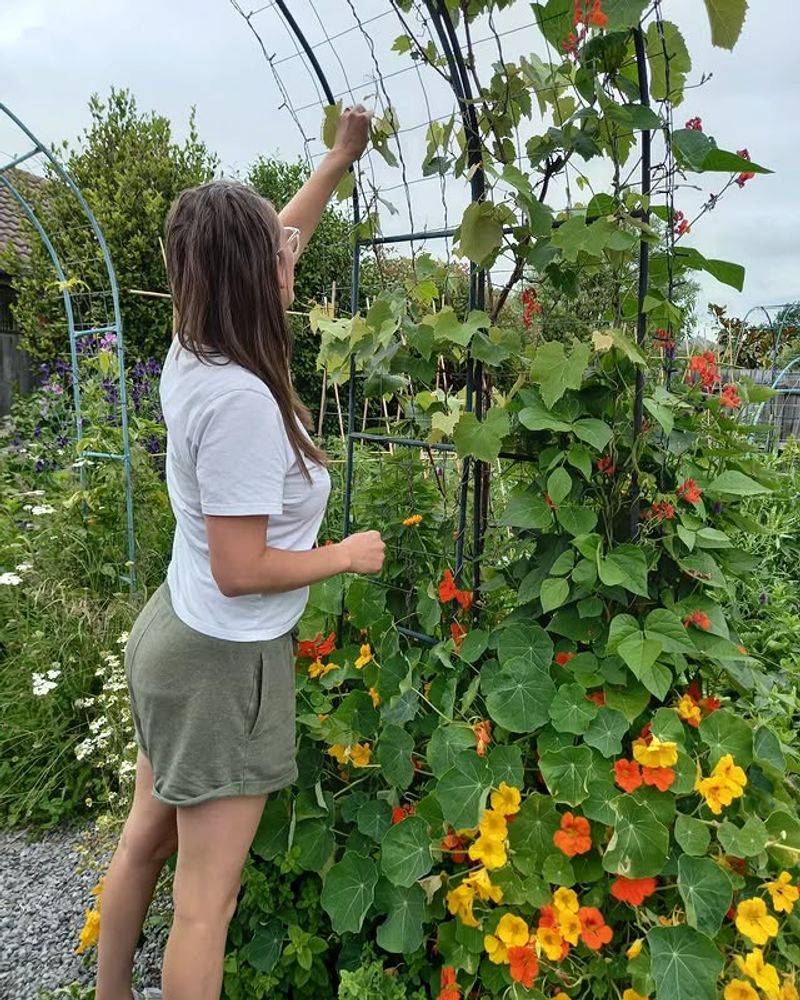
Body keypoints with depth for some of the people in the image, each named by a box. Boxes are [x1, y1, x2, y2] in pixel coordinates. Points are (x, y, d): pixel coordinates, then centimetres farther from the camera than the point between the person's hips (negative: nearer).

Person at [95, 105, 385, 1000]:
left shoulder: (192, 353, 0)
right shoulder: (239, 398, -26)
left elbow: (271, 240, 16)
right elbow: (241, 570, -23)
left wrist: (339, 159, 25)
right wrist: (350, 555, -9)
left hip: (173, 630, 9)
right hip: (225, 660, -9)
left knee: (143, 841, 25)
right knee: (205, 895, 9)